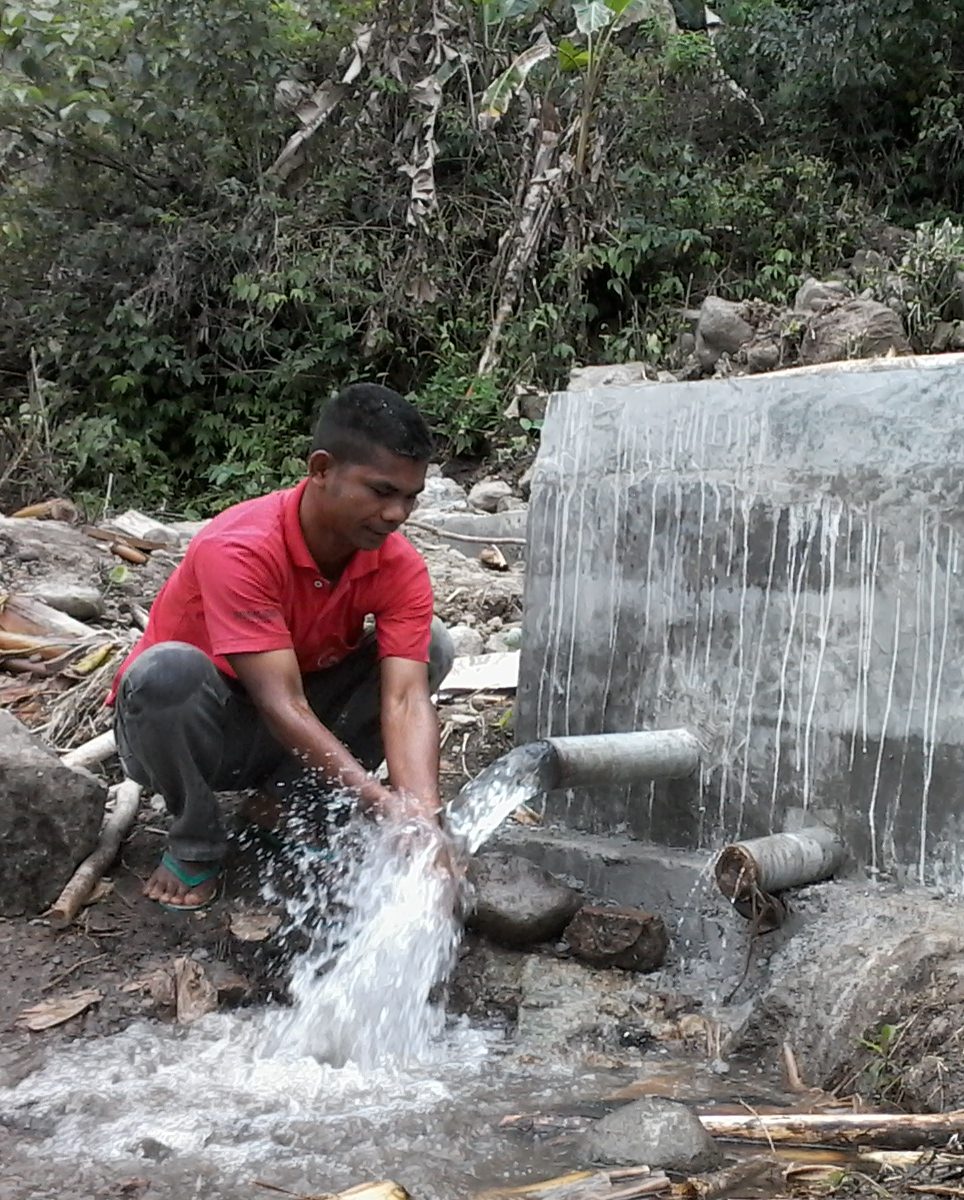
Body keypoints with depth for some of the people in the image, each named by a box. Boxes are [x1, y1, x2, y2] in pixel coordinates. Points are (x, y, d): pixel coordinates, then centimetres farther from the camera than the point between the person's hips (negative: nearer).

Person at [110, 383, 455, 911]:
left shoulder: (400, 567, -16)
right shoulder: (239, 549, -32)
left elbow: (406, 699, -27)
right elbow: (282, 705, -37)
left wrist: (424, 818, -44)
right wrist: (382, 803, -46)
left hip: (293, 739, 4)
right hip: (191, 729, -4)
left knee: (430, 647, -14)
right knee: (169, 670, -39)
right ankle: (195, 842, -10)